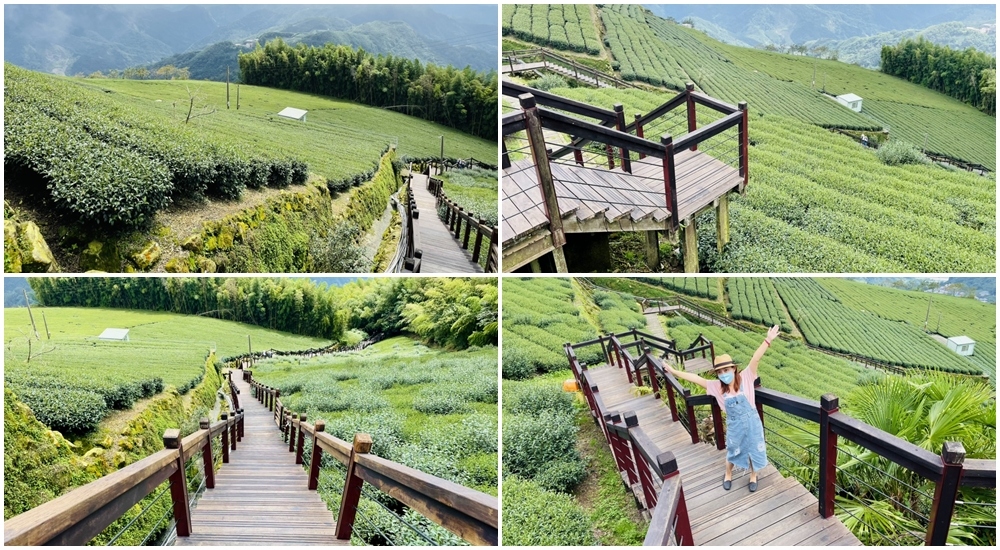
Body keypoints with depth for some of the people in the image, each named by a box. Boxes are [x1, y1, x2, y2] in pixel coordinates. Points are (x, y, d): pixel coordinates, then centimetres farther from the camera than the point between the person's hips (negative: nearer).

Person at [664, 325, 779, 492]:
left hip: (752, 421, -1)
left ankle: (753, 476, 43)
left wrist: (767, 340, -35)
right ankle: (728, 475, 47)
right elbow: (696, 378, -11)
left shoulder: (745, 378, -16)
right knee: (732, 452, 19)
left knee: (754, 450, 17)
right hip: (734, 425, 1)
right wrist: (674, 372, -13)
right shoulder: (717, 386, -10)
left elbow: (755, 359, -27)